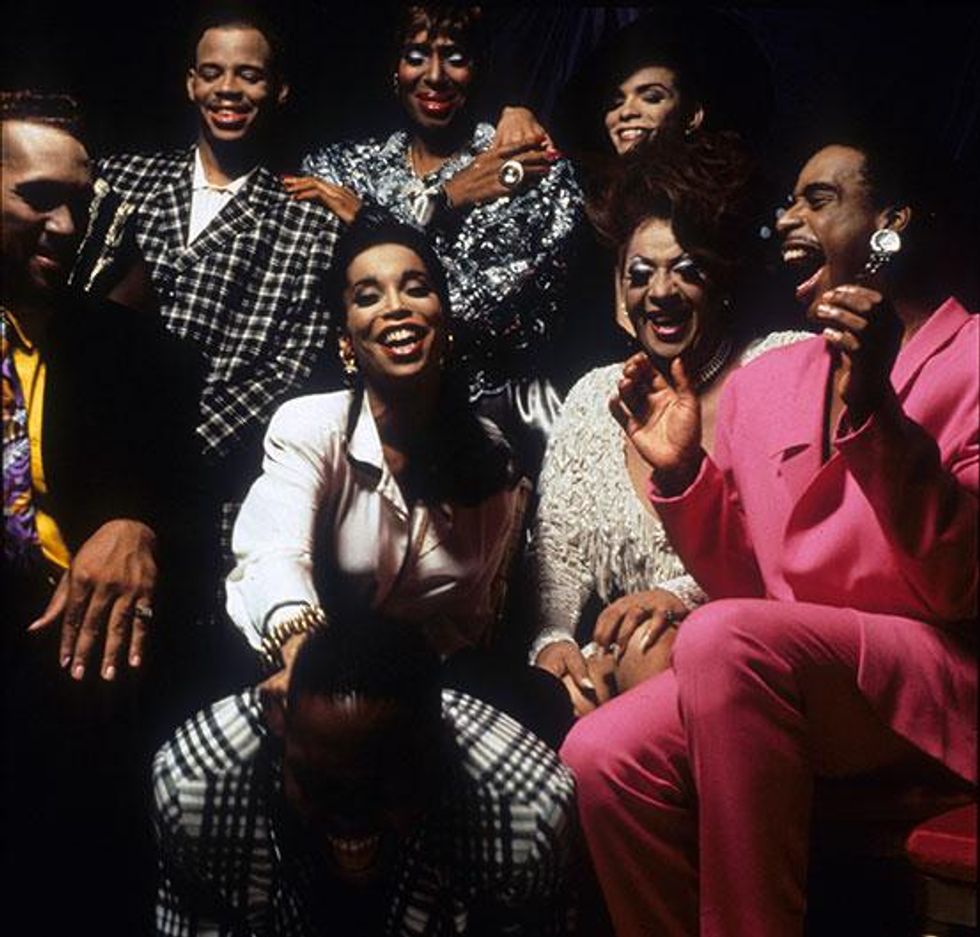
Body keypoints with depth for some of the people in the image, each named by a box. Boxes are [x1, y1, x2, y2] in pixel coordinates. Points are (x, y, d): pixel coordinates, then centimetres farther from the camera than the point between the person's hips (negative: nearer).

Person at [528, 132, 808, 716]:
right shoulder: (594, 397, 18)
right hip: (613, 657, 3)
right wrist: (552, 638, -7)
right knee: (562, 697, -30)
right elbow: (557, 549, 13)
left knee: (650, 650, -34)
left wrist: (687, 594, -19)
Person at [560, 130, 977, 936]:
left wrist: (874, 412, -22)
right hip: (782, 679, 5)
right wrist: (682, 473, -1)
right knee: (604, 756, -19)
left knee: (727, 638, -31)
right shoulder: (764, 382, 13)